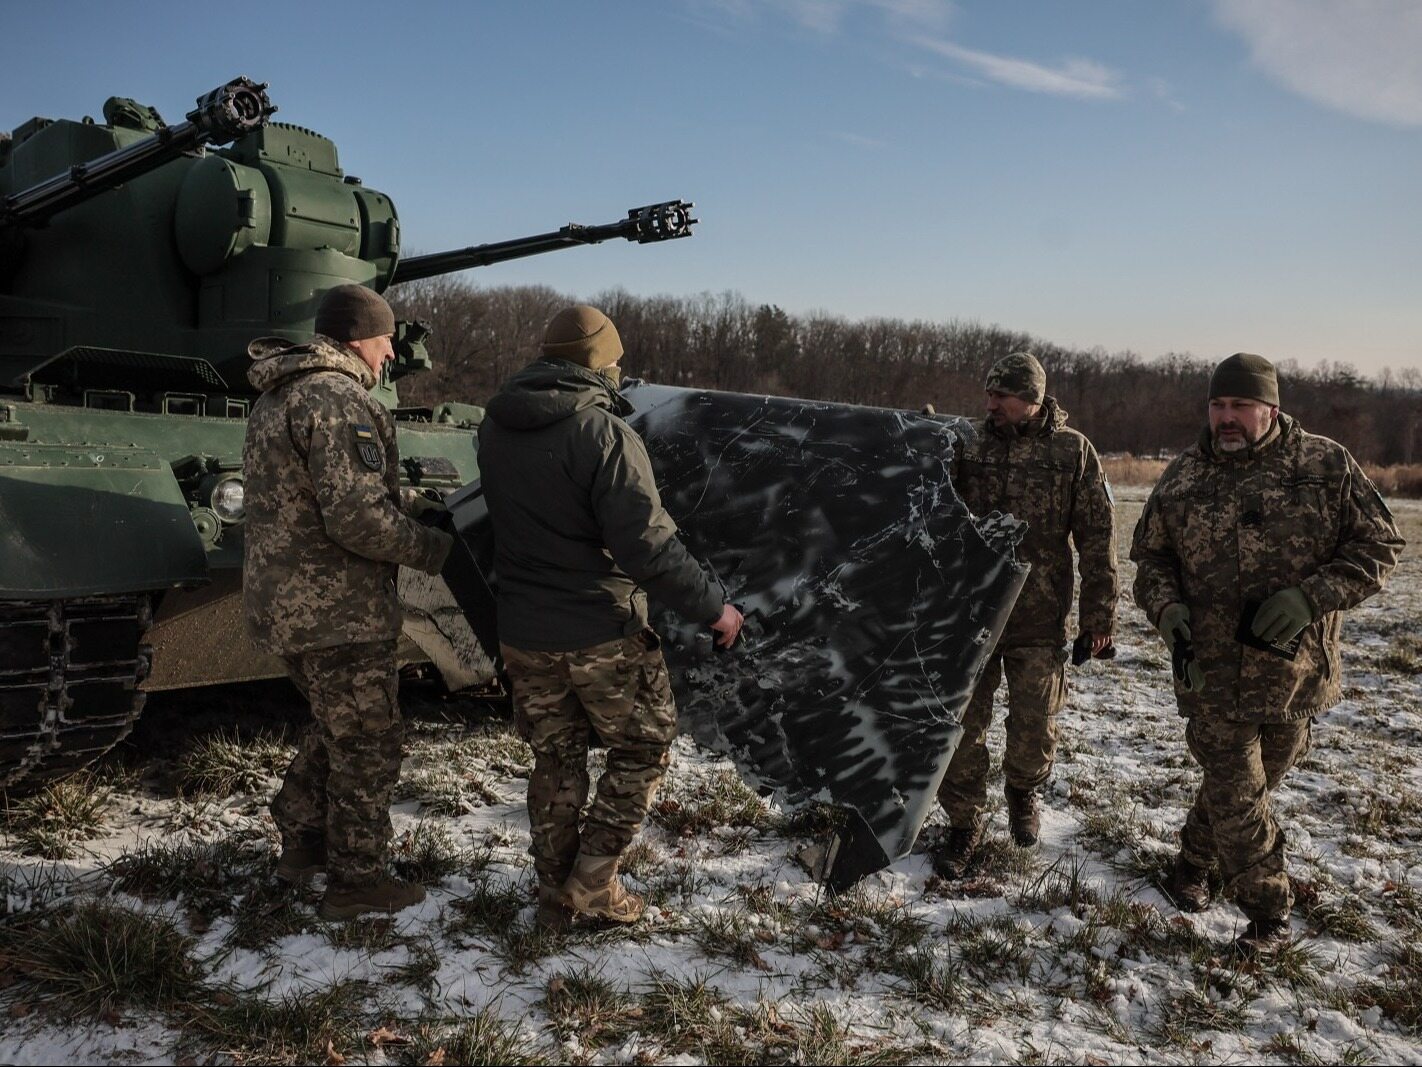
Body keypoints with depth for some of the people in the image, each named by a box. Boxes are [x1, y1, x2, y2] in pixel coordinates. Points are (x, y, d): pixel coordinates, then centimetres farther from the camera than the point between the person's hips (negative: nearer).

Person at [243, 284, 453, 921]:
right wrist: (430, 548, -15)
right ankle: (355, 881, 15)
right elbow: (355, 516, -27)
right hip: (338, 610, -10)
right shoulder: (338, 399, -19)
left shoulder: (276, 397, 15)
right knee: (367, 746, 4)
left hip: (285, 602, 10)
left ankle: (302, 843, 35)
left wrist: (409, 502, 11)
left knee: (334, 727, 26)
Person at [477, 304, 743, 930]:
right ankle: (593, 878, 14)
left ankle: (556, 896, 26)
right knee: (643, 749, 15)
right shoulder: (603, 433, -19)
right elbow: (646, 545, -24)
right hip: (602, 632, -6)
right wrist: (712, 608, -15)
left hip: (523, 634, 6)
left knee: (555, 761, 18)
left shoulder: (495, 427, 3)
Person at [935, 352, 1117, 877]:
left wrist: (1098, 614, 0)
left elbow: (1096, 538, 1)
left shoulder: (1073, 452, -1)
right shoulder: (967, 442, 2)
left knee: (1034, 729, 8)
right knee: (963, 721, 6)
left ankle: (1023, 791, 40)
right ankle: (964, 824, 23)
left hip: (1039, 620, -1)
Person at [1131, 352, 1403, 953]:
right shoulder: (1182, 477, 2)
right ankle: (1269, 914, 19)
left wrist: (1310, 597, -18)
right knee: (1235, 796, 1)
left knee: (1252, 785, 16)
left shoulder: (1327, 465, -4)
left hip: (1297, 671, 0)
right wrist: (1167, 610, -10)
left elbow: (1378, 545, -3)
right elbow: (1150, 557, 10)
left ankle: (1193, 861, 42)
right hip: (1212, 672, 0)